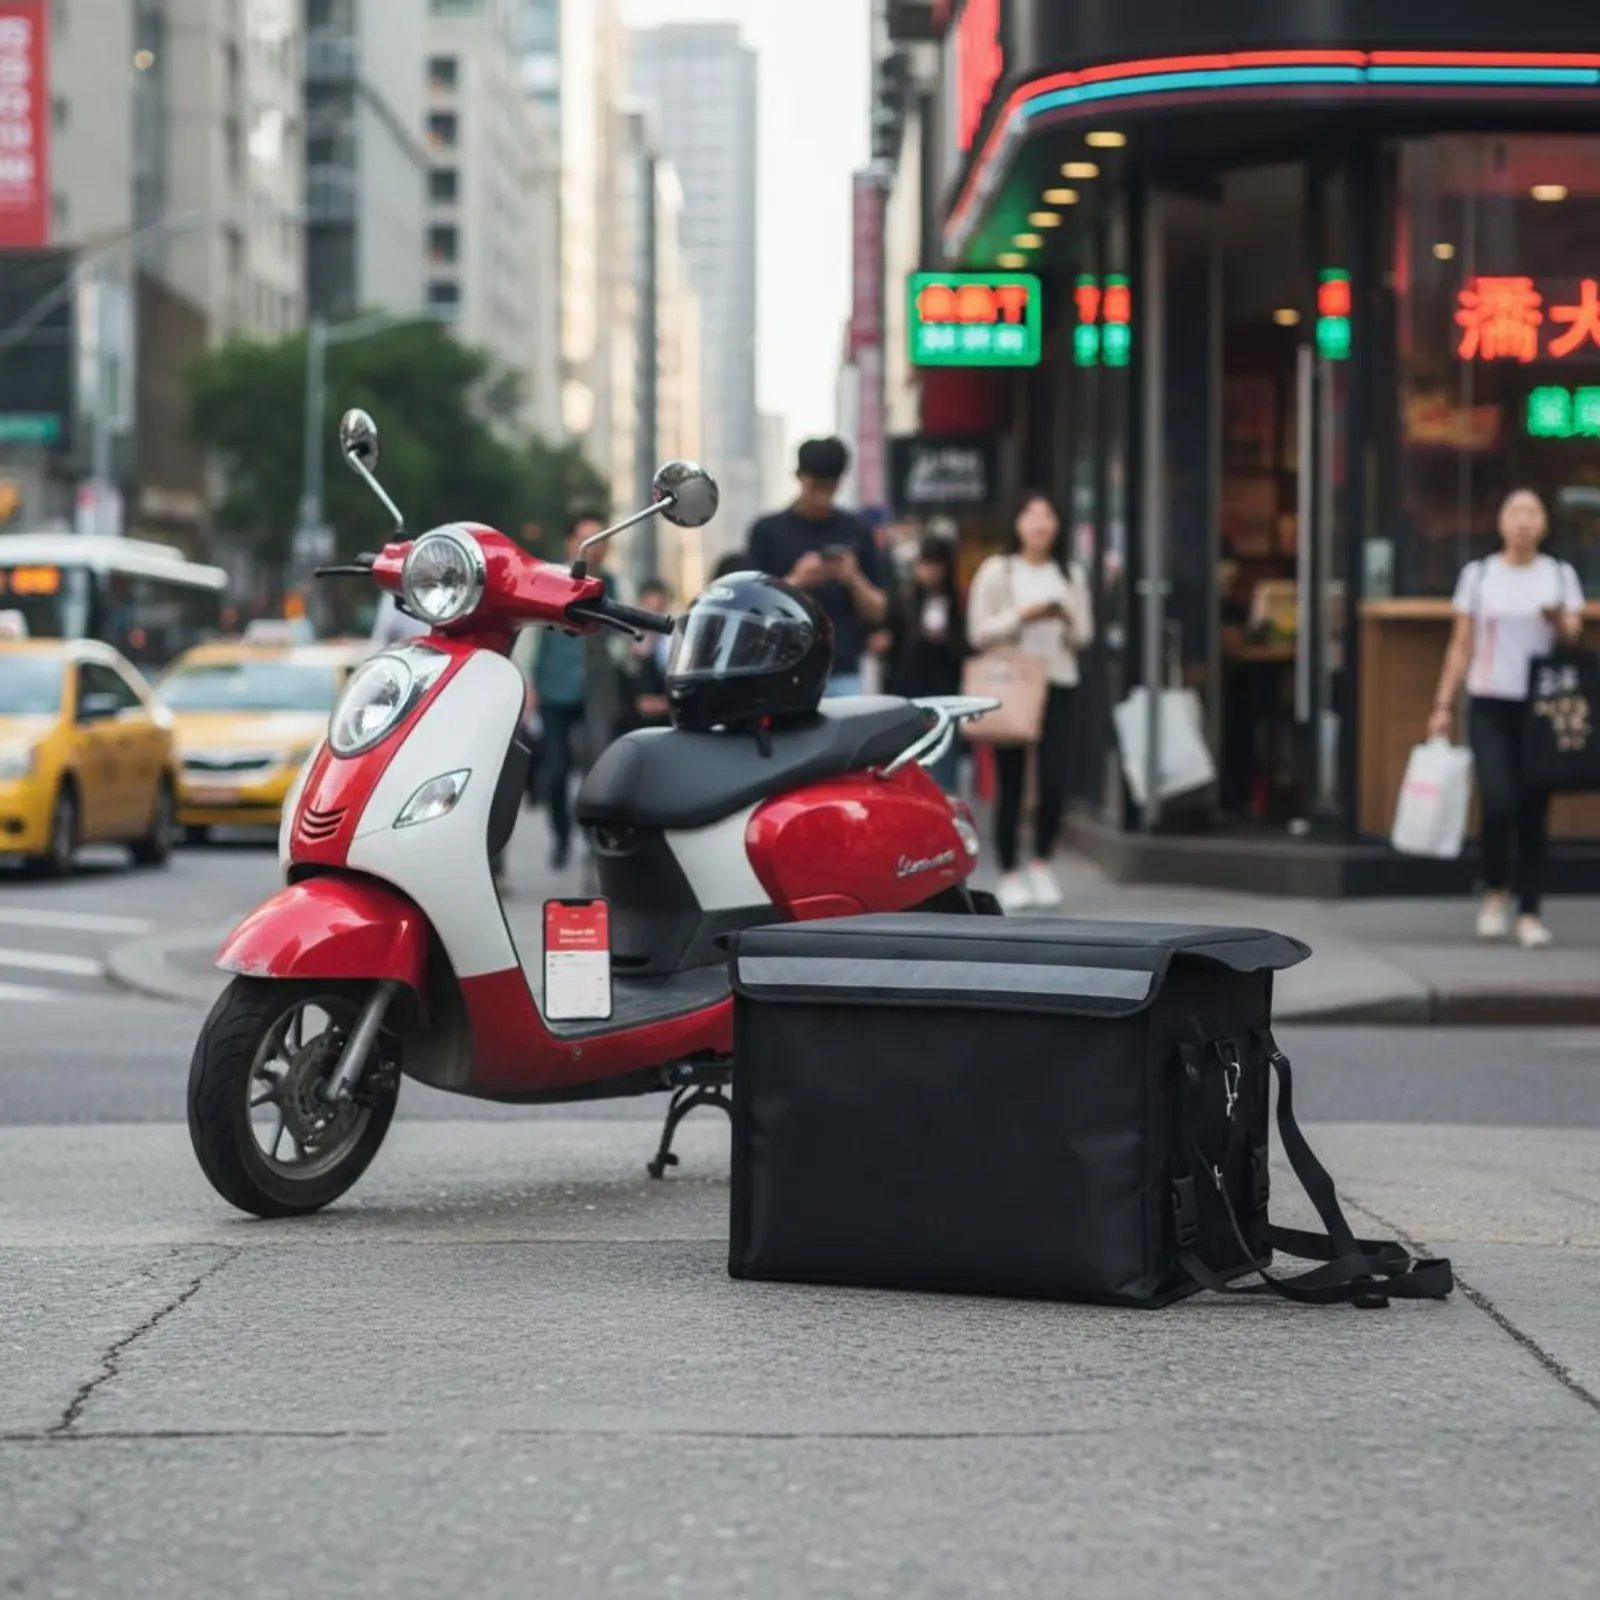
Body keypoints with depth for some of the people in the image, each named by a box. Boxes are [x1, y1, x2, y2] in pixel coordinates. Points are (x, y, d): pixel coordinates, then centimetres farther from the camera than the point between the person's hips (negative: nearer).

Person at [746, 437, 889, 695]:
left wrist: (853, 580, -10)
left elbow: (877, 613, 9)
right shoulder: (768, 532, 4)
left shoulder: (856, 532, 10)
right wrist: (795, 581, -16)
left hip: (843, 675, 2)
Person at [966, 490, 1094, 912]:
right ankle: (1009, 874, 8)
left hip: (1057, 682, 2)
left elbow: (1084, 635, 13)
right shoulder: (996, 572, 5)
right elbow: (978, 632, -1)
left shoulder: (1071, 575, 15)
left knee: (1054, 780, -8)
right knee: (1011, 783, -2)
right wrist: (1022, 616, -13)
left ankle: (1042, 863, 13)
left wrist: (1067, 620, -8)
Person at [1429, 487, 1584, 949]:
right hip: (1490, 706, -1)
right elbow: (1461, 646, 8)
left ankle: (1529, 912, 8)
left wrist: (1562, 624, -16)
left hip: (1541, 708, 1)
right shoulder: (1478, 575, 7)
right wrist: (1443, 705, 2)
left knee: (1534, 814, 1)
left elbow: (1574, 642, 6)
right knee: (1498, 805, -16)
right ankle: (1495, 892, 8)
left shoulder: (1560, 576, 8)